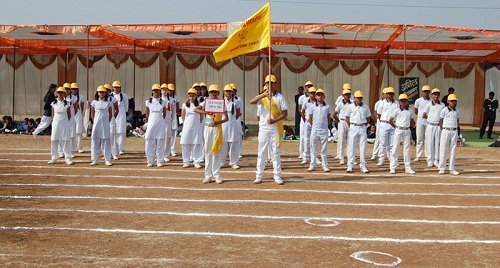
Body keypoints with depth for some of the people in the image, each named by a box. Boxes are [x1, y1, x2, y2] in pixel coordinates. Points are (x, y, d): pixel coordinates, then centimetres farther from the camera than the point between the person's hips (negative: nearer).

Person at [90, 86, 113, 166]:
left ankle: (107, 160, 3)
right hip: (96, 123, 1)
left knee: (106, 140, 0)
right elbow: (92, 114, 9)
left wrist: (108, 122, 1)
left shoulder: (108, 102, 3)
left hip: (105, 123, -1)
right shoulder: (94, 102, 4)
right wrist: (94, 121, 1)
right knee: (95, 140, 2)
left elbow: (110, 114, 7)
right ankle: (94, 159, 8)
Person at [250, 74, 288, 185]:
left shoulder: (280, 97, 2)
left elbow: (285, 113, -3)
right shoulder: (262, 96, 4)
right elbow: (252, 102, -17)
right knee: (261, 152, 3)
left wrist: (274, 120, -17)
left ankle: (277, 176, 9)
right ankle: (259, 176, 7)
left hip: (276, 128, -1)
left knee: (276, 152, 3)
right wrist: (264, 95, -30)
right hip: (263, 128, 1)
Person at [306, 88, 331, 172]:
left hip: (324, 130, 0)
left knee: (324, 149, 5)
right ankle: (312, 165, 11)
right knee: (313, 148, 6)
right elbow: (310, 118, 8)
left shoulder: (327, 107, 2)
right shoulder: (312, 107, 1)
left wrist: (323, 124, 11)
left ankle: (325, 165, 11)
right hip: (314, 130, 0)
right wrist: (314, 126, 11)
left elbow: (328, 117, 11)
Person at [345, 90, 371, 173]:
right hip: (353, 127, -1)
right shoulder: (351, 106, 1)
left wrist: (364, 125, 5)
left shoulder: (365, 107, 4)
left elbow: (368, 117, 14)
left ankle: (363, 165, 7)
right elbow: (347, 118, 8)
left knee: (363, 147, 2)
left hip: (362, 128, 1)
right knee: (351, 146, -1)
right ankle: (350, 165, 3)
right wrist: (350, 127, 2)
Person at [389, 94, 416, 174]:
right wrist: (395, 127, -2)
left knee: (407, 149, 7)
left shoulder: (410, 111, 7)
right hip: (398, 130, -3)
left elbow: (412, 121, 18)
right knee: (395, 148, -1)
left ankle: (408, 167, 11)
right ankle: (393, 167, 2)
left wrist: (409, 126, 6)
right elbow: (390, 121, -1)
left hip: (407, 131, 3)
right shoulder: (396, 110, -2)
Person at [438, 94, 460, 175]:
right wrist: (442, 130, -1)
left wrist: (457, 130, 12)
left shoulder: (457, 111, 9)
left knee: (453, 150, 7)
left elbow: (457, 121, 17)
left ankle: (452, 169, 13)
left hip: (454, 131, 4)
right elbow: (441, 121, 1)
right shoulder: (444, 110, -3)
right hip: (446, 131, -4)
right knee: (443, 150, -1)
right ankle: (442, 169, 5)